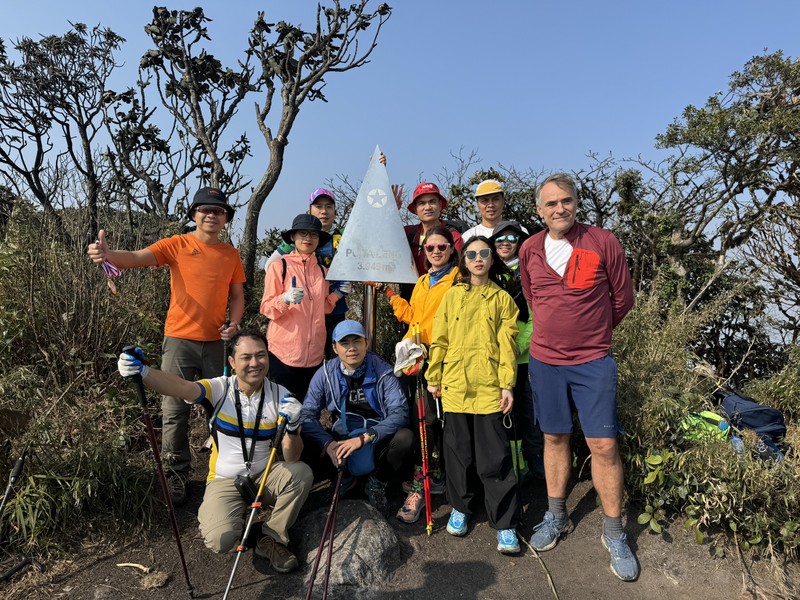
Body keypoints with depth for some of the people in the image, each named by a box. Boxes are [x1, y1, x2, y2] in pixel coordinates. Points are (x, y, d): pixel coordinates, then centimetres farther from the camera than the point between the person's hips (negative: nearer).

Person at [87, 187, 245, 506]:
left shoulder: (231, 254, 7)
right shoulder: (177, 245, -3)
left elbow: (237, 295, 12)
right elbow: (137, 257, -16)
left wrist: (233, 323, -6)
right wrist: (107, 254, -37)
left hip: (215, 342, 3)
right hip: (179, 339, -2)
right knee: (174, 411, 2)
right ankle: (176, 476, 16)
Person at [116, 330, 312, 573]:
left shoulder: (280, 396, -10)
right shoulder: (220, 389, -12)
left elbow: (291, 458, -13)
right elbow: (180, 387, -34)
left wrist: (293, 427, -33)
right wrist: (142, 371, -53)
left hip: (265, 477, 2)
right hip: (225, 480, -1)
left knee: (301, 473, -28)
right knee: (221, 540, -27)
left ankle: (271, 539, -4)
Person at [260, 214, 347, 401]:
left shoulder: (322, 270, 11)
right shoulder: (279, 266, -4)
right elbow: (267, 309, -6)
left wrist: (337, 295, 2)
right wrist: (285, 299, -24)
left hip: (314, 353, 5)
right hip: (284, 352, -4)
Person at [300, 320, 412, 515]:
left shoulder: (383, 372, -12)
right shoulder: (325, 374, -6)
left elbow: (400, 412, -20)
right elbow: (307, 414, -11)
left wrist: (364, 438, -32)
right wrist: (328, 444, -29)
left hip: (378, 441, -1)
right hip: (341, 439, 1)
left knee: (405, 437, -31)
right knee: (306, 442, -25)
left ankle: (377, 483, 1)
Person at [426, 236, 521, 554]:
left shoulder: (502, 298, 5)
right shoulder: (452, 295, 9)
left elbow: (507, 344, 1)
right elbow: (439, 340, 9)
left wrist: (507, 384, -6)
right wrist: (433, 377, 7)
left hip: (489, 386, -2)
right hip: (455, 384, 2)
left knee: (494, 457, -1)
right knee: (458, 451, 11)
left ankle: (505, 524, 9)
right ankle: (460, 507, 30)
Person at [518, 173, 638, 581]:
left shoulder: (603, 242, -7)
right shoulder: (529, 249, 1)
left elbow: (622, 299, 3)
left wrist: (592, 333, 11)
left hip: (593, 362, -2)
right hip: (544, 360, 3)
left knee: (604, 445, 1)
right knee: (554, 438, 14)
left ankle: (613, 534, 19)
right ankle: (556, 517, 31)